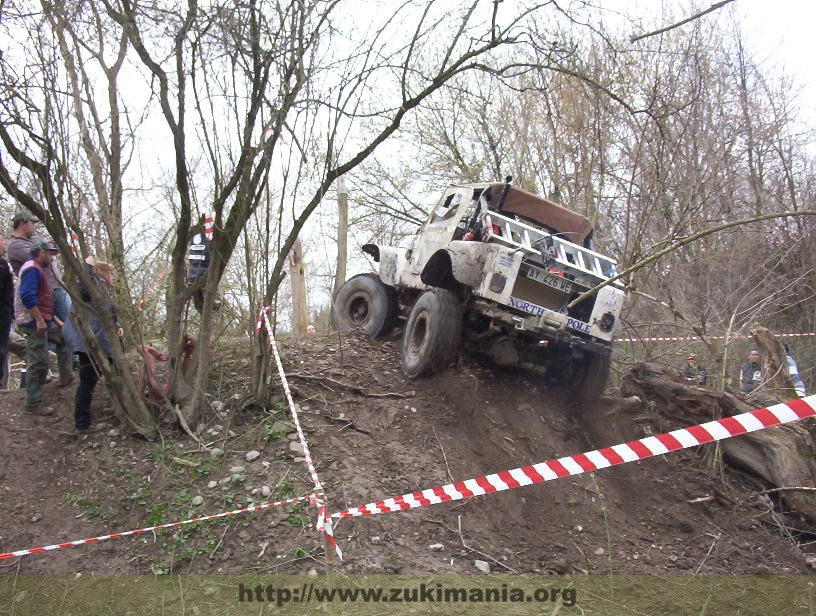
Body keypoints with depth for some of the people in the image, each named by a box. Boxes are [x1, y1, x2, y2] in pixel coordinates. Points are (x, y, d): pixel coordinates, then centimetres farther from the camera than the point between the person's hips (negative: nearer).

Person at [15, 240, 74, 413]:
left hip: (43, 322, 11)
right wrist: (39, 320, -25)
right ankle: (33, 404, -2)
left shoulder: (38, 269, 21)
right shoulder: (32, 269, -12)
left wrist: (57, 321, 23)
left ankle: (65, 377, 23)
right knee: (38, 364, -8)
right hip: (34, 324, -11)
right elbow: (27, 296, -25)